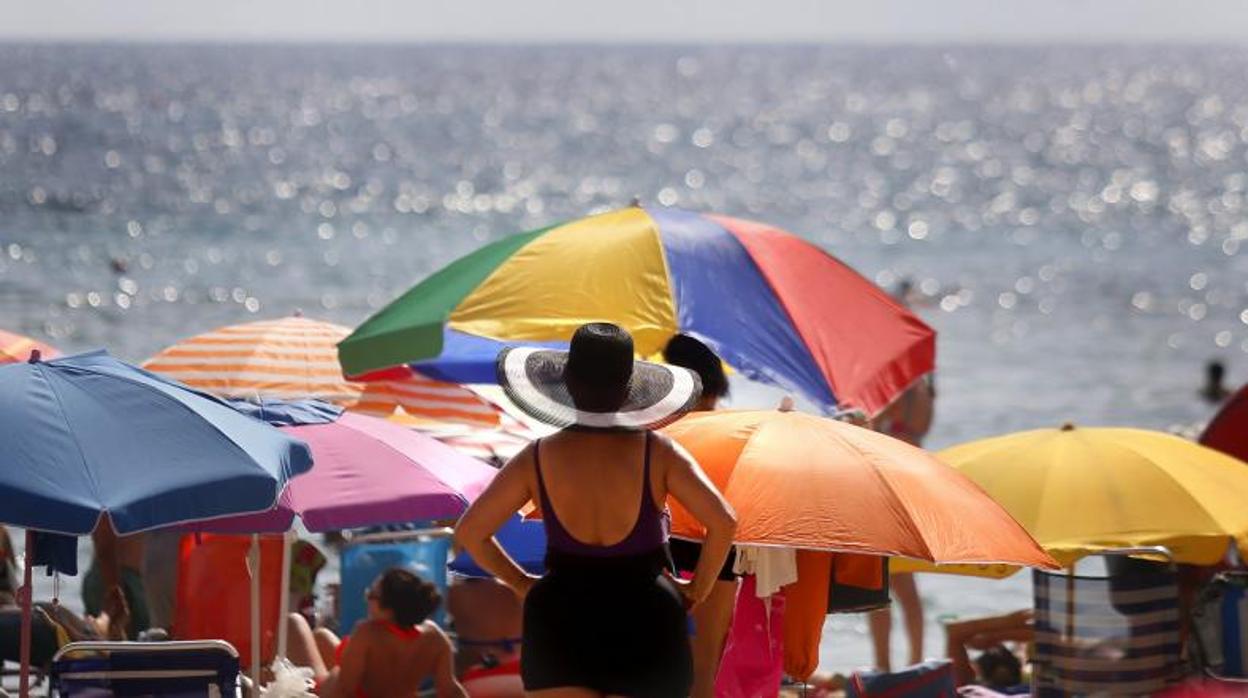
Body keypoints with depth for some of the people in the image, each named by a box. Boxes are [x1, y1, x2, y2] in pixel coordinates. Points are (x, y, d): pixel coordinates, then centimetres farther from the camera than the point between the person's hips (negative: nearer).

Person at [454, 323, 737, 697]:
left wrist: (521, 583, 12)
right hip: (644, 623, -1)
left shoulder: (538, 458, -3)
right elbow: (723, 521, -15)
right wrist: (698, 589, 0)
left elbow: (469, 532, 0)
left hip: (561, 621, 1)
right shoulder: (655, 452, -8)